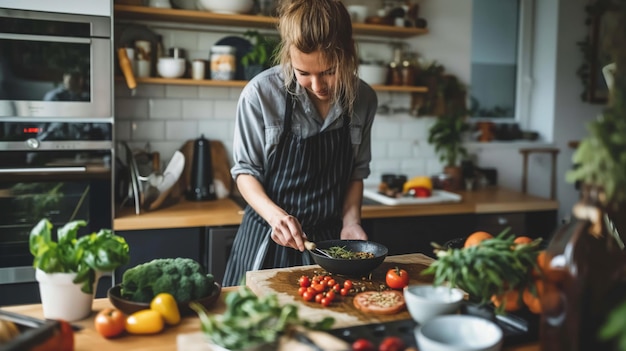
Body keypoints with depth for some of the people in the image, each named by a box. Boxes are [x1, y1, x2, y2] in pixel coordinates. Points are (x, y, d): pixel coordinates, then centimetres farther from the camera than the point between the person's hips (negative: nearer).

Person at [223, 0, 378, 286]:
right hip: (268, 241, -2)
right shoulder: (261, 93, -18)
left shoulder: (363, 99, -7)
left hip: (329, 239, 3)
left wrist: (350, 222, -9)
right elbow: (245, 169, -8)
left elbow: (357, 172, 5)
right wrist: (275, 214, -24)